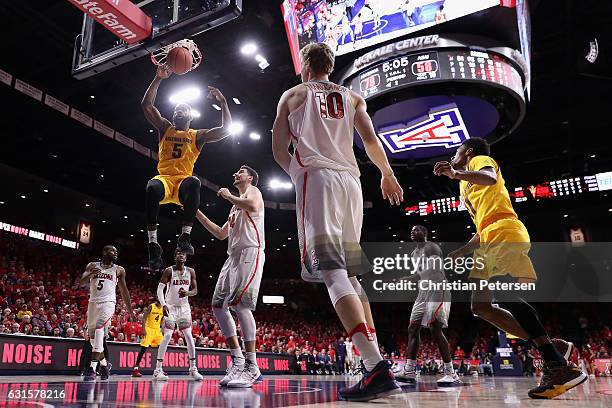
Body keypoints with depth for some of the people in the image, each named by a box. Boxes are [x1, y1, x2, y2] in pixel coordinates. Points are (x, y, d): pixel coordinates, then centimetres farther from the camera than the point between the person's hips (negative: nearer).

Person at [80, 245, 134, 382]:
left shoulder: (119, 270, 5)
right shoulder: (92, 266, 7)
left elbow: (123, 290, 12)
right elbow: (81, 281, -5)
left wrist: (129, 309, 12)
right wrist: (91, 274, -27)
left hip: (108, 303, -3)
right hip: (93, 302, 3)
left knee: (99, 330, -24)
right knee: (92, 336, 11)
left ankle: (92, 369, -24)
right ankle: (104, 365, 31)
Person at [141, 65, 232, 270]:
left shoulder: (197, 135, 18)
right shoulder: (165, 128, 22)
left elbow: (225, 130, 7)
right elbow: (146, 104, 12)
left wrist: (223, 102, 2)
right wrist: (158, 79, 6)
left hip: (183, 180, -1)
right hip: (164, 178, 1)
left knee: (193, 183, -40)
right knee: (152, 188, -38)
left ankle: (185, 235, -43)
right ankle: (153, 243, -35)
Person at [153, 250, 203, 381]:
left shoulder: (191, 271, 3)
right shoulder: (169, 271, -7)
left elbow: (195, 290, 4)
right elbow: (160, 288, -10)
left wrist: (187, 293, -18)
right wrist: (163, 305, -23)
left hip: (184, 307, 3)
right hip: (171, 306, -3)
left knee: (189, 336, -2)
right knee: (167, 336, -11)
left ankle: (193, 369, 6)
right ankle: (158, 369, -4)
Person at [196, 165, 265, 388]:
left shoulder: (252, 190, 6)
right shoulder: (236, 205, 31)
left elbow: (253, 206, -20)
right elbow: (221, 234, 32)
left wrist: (228, 196, -5)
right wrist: (198, 213, 31)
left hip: (250, 252, -10)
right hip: (234, 256, 10)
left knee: (240, 303, -21)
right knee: (218, 305, 1)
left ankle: (252, 368, -19)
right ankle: (238, 361, 5)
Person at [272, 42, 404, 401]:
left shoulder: (293, 95, 18)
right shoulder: (352, 97, 23)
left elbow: (279, 149, 12)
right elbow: (371, 139, 10)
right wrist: (388, 175, 24)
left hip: (316, 179, -4)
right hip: (350, 181, 4)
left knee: (333, 272, -16)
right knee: (350, 274, 11)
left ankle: (377, 367, -29)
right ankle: (378, 365, 8)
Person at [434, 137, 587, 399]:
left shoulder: (481, 160, 11)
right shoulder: (467, 185, 34)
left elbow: (490, 178, -16)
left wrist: (456, 174, -28)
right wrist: (458, 254, 31)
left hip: (505, 235, -9)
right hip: (490, 243, 9)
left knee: (504, 296, -25)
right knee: (480, 305, 0)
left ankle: (559, 366, -26)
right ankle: (551, 348, -1)